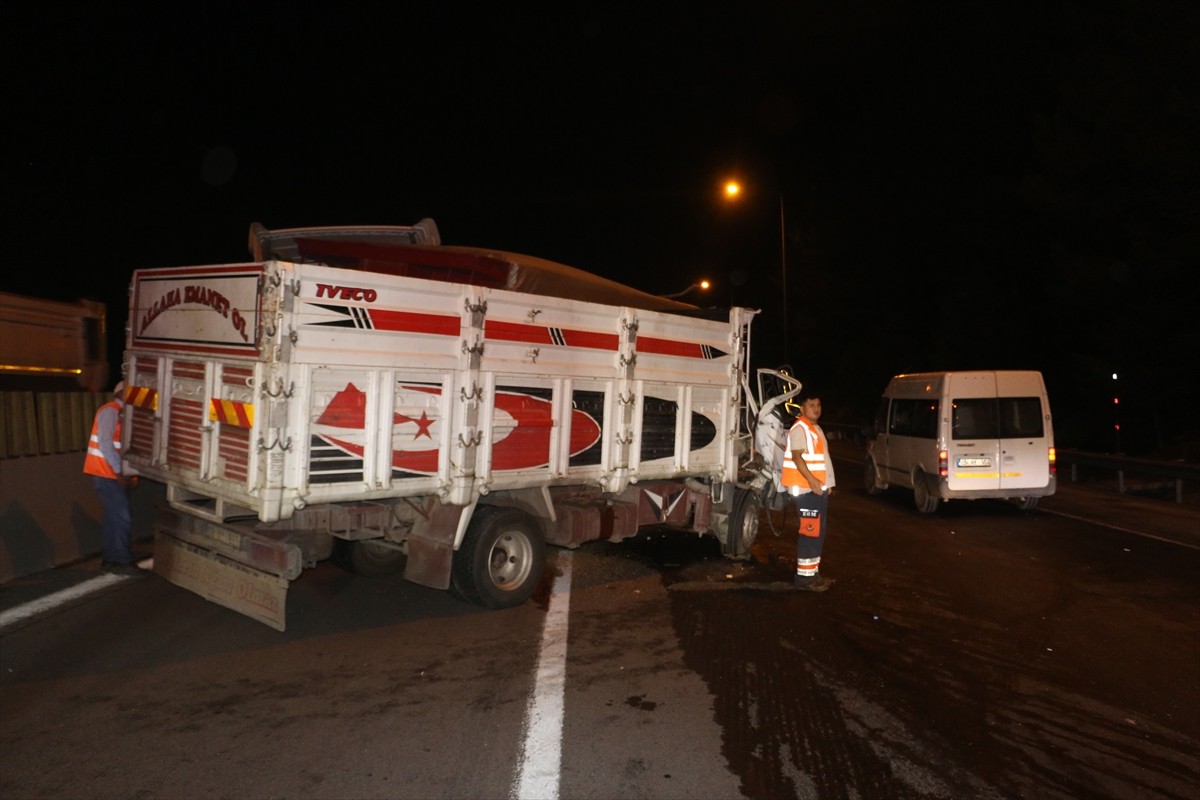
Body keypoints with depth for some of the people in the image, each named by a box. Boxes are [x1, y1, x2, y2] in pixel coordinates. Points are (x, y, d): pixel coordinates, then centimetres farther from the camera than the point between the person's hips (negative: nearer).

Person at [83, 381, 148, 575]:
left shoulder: (118, 413, 15)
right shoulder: (110, 411, -13)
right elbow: (105, 444, -20)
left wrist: (124, 472, 9)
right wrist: (120, 472, -19)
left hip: (110, 474, 9)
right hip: (106, 474, -9)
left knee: (114, 517, 13)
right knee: (122, 517, -7)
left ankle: (109, 559, 20)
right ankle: (122, 562, -1)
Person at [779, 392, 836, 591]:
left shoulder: (816, 428, 19)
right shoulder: (800, 428, -12)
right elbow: (797, 457, -21)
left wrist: (827, 483, 17)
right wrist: (812, 480, -28)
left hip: (819, 488, 10)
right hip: (806, 489, -10)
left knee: (820, 531, 13)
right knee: (810, 532, -10)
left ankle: (813, 572, 21)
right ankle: (804, 577, -6)